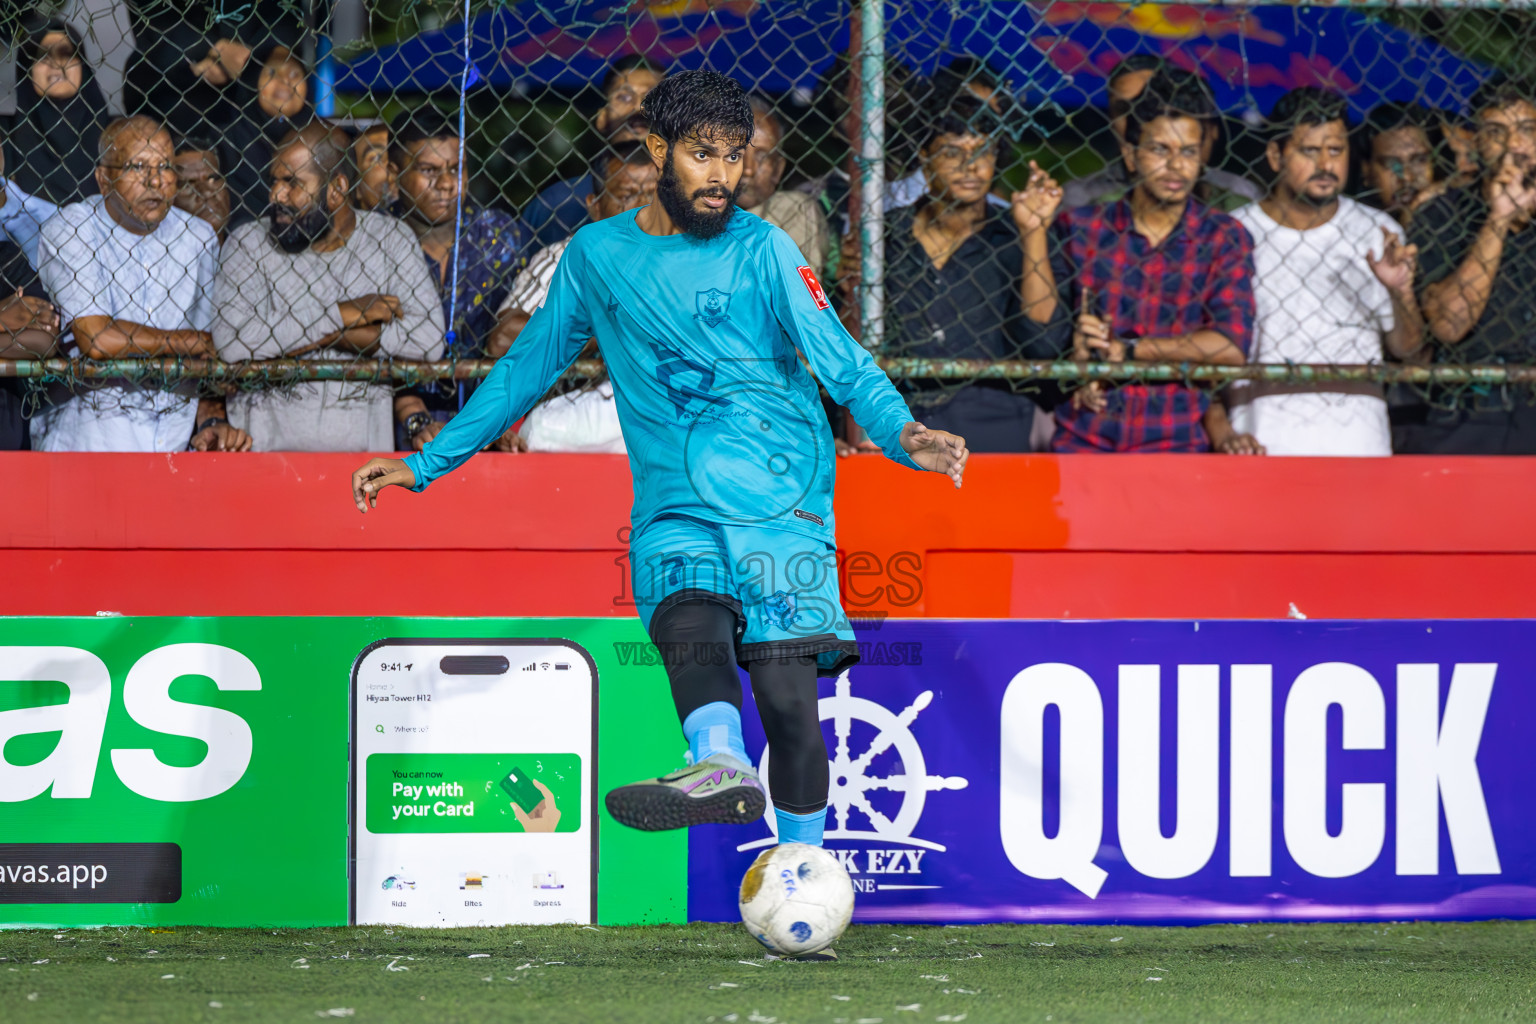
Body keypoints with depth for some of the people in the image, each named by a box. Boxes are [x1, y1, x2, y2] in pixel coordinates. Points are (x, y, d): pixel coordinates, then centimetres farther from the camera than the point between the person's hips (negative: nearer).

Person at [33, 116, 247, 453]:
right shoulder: (67, 231, -3)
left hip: (177, 436, 4)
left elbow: (206, 356, 15)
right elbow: (96, 339, -13)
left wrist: (213, 423, -4)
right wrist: (190, 341, -2)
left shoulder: (198, 238, 13)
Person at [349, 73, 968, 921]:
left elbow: (838, 358, -4)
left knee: (787, 690, -14)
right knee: (689, 617, -30)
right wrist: (424, 464, 25)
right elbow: (528, 366, 24)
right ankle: (722, 768, -55)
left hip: (780, 495, -2)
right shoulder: (597, 255, 14)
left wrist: (901, 433, -23)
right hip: (674, 506, 2)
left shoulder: (762, 249, 5)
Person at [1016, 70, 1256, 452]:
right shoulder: (1080, 228, 10)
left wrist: (1124, 349, -7)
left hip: (1175, 440, -1)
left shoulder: (1224, 239, 5)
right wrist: (1034, 232, -5)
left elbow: (1231, 346, -7)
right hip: (1081, 439, 1)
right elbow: (1044, 327, 3)